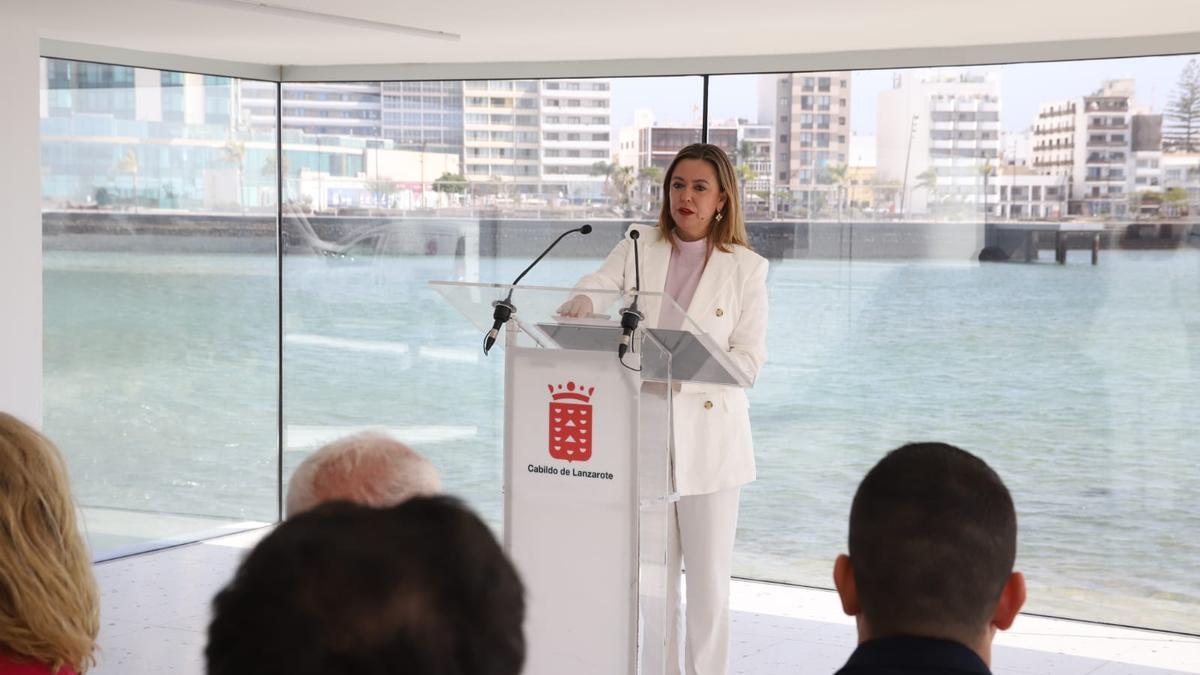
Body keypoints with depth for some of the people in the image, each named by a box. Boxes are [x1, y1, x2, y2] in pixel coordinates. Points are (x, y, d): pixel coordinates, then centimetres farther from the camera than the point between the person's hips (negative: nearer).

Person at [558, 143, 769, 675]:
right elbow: (598, 285, -10)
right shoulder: (638, 247, 7)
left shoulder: (746, 268, 0)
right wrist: (582, 301, -34)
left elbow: (749, 360, -5)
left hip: (707, 435, -2)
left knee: (708, 576, 2)